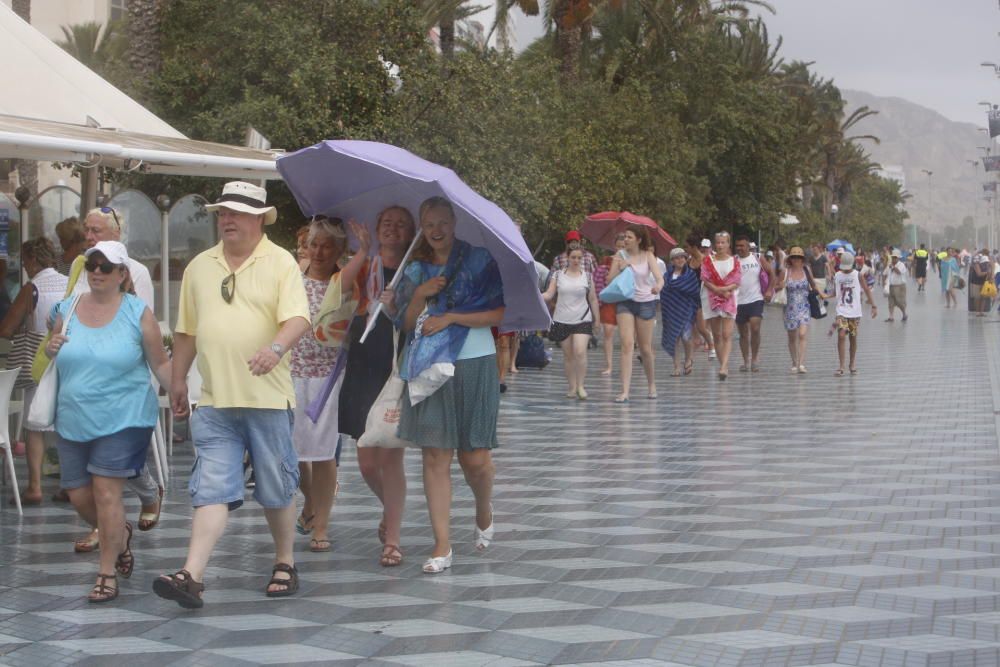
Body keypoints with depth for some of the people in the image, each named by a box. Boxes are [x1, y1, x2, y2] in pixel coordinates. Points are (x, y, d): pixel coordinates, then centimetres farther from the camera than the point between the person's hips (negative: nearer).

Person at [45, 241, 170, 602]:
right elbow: (54, 354, 20)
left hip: (122, 419, -5)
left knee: (106, 492, -8)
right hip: (74, 420, 5)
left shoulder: (137, 313, -4)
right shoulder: (68, 309, 7)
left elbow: (160, 363, -2)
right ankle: (121, 535, 39)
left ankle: (107, 573, 5)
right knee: (79, 495, 9)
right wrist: (51, 349, -3)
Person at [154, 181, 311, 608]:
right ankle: (192, 576, -9)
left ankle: (285, 564, 27)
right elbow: (186, 331, 20)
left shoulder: (281, 263, -2)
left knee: (277, 489, 9)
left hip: (268, 397, -3)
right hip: (214, 400, 3)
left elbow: (298, 318, -14)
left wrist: (276, 348, -33)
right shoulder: (199, 267, 13)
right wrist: (178, 380, 21)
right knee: (211, 489, -4)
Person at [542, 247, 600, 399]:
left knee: (580, 352, -16)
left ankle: (580, 386, -3)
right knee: (569, 356, 6)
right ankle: (572, 388, 14)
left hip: (582, 320, -1)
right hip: (562, 320, 1)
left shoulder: (587, 277, 5)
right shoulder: (558, 275, 6)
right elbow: (549, 295, -1)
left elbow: (593, 299, 10)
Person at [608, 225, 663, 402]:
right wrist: (621, 268, -17)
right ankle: (625, 391, -16)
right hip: (625, 302, 0)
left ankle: (651, 384, 32)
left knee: (645, 348, 8)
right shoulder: (620, 255, 0)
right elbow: (609, 280, 1)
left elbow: (659, 278, -15)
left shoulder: (648, 256, -3)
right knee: (627, 344, -13)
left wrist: (658, 286, -38)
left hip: (646, 302, 0)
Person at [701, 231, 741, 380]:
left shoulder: (734, 261, 4)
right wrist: (721, 291, -12)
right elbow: (705, 280, -1)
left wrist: (723, 289, -15)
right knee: (716, 335, 5)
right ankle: (724, 365, 15)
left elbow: (737, 283, 0)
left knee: (727, 335, -13)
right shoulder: (708, 260, 5)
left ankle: (723, 367, -20)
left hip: (729, 300, -2)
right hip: (712, 300, 2)